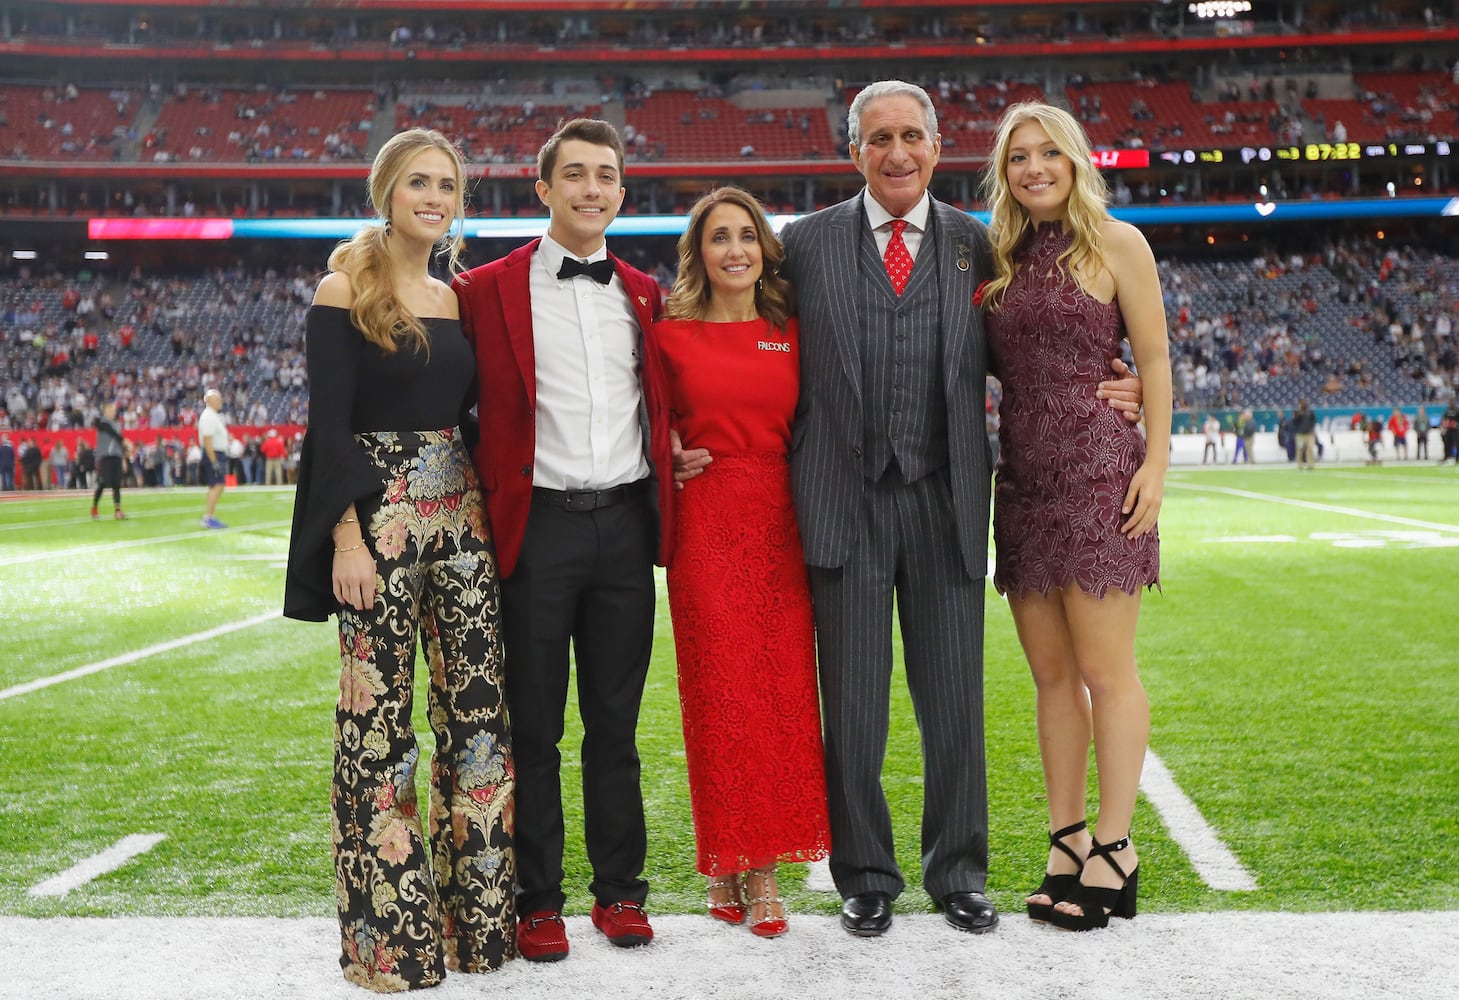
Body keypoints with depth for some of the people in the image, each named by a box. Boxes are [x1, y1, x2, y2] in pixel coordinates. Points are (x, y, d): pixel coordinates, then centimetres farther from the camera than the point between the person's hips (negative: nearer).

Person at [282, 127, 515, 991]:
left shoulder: (457, 297, 13)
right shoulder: (346, 289, -4)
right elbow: (330, 424, -9)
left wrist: (488, 512, 11)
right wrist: (348, 537, -15)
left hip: (461, 513, 6)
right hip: (378, 515, -5)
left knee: (478, 706, 5)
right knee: (379, 716, 0)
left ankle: (474, 911, 17)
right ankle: (387, 929, 13)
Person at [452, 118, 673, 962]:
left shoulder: (644, 293, 12)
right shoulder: (489, 289, -1)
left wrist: (676, 455, 10)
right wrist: (490, 499, -6)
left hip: (627, 522, 3)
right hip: (537, 523, -3)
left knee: (616, 722, 11)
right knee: (534, 725, 5)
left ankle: (621, 889, 22)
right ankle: (537, 900, 16)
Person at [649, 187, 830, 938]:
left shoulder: (793, 332, 9)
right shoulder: (671, 334, 4)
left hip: (782, 522, 2)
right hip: (706, 522, -2)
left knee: (784, 687, 1)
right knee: (721, 689, -1)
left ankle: (764, 865, 10)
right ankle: (729, 864, 11)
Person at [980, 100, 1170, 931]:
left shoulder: (1115, 243, 0)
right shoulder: (1004, 257, 15)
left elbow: (1154, 357, -3)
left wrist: (1156, 462, -10)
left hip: (1098, 471, -6)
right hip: (1024, 478, 6)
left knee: (1104, 669, -4)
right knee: (1051, 674, 8)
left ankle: (1115, 849, 5)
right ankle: (1067, 843, 16)